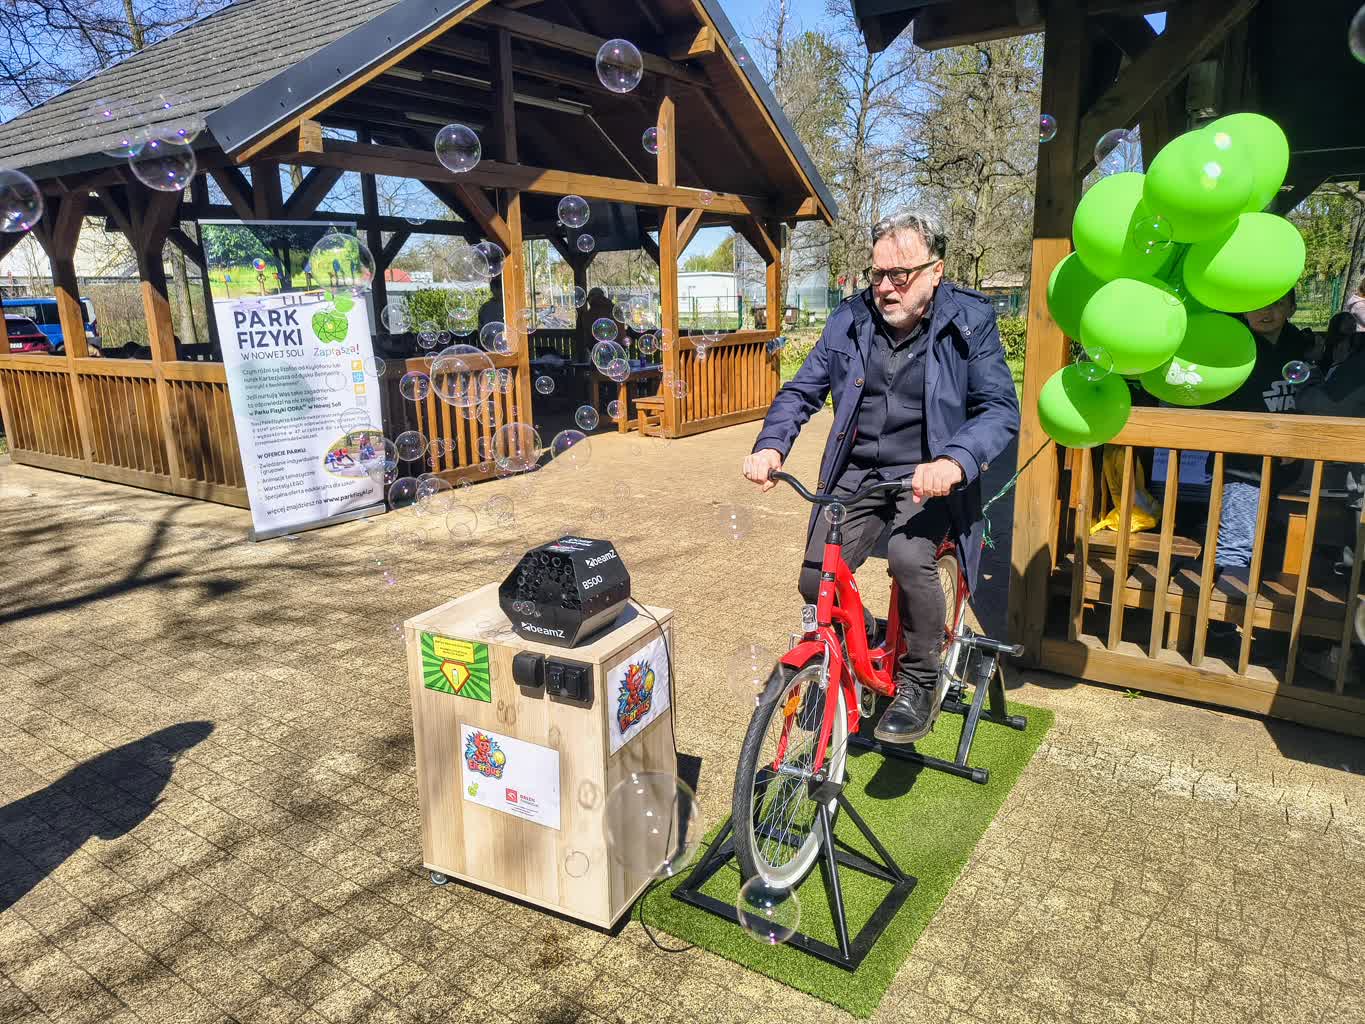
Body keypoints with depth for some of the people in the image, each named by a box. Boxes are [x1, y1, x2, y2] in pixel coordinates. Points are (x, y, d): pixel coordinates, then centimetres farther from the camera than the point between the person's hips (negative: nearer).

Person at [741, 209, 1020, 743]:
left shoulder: (969, 321, -8)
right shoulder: (851, 318, 1)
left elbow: (1000, 408, -15)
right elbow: (802, 390, 3)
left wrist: (953, 462, -35)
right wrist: (769, 447, -16)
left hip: (928, 476, -3)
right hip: (857, 472, 4)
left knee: (909, 559, -31)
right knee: (815, 581, -10)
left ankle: (917, 684, -5)